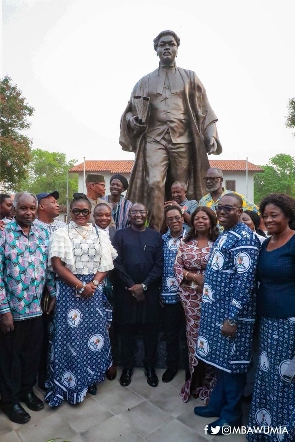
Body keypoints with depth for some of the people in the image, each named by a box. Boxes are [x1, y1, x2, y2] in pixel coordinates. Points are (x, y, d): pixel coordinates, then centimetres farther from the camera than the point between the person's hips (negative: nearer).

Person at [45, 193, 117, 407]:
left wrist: (93, 284, -11)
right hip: (70, 290, -2)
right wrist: (80, 285, -13)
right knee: (71, 334, 2)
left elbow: (106, 264, 4)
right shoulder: (61, 233, 0)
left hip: (95, 290, 3)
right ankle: (68, 383, 21)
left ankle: (90, 378, 29)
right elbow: (57, 264, -8)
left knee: (94, 332, 8)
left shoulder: (101, 235, 8)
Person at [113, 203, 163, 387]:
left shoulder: (156, 236, 5)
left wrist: (144, 285, -11)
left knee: (151, 329, 9)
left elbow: (159, 264, -1)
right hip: (126, 290, 0)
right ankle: (127, 366, 29)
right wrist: (131, 285, -11)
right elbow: (117, 262, -4)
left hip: (150, 290, 1)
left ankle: (150, 366, 29)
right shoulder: (120, 235, 3)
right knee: (127, 329, 9)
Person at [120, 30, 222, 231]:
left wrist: (211, 135, -3)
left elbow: (204, 109, 11)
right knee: (153, 184, -18)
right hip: (154, 139, 0)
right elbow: (130, 110, 19)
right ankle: (155, 232, -15)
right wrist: (132, 120, -5)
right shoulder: (146, 81, 19)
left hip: (183, 140, 0)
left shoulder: (190, 77, 18)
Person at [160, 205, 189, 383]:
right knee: (170, 332, 15)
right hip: (168, 294, 2)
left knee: (188, 331, 13)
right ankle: (172, 365, 36)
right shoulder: (162, 240, 3)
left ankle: (190, 366, 34)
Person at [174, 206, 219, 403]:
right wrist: (193, 276, -12)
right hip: (191, 295, 2)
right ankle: (197, 380, 30)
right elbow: (177, 267, 2)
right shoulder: (185, 243, 4)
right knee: (194, 334, 10)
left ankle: (207, 380, 29)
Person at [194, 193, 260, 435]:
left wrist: (232, 318, -22)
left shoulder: (244, 238, -18)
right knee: (220, 360, 21)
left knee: (232, 363, 8)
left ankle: (232, 414, 28)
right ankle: (218, 403, 38)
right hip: (218, 310, 9)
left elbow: (245, 281, -23)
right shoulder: (224, 236, 12)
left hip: (232, 313, -9)